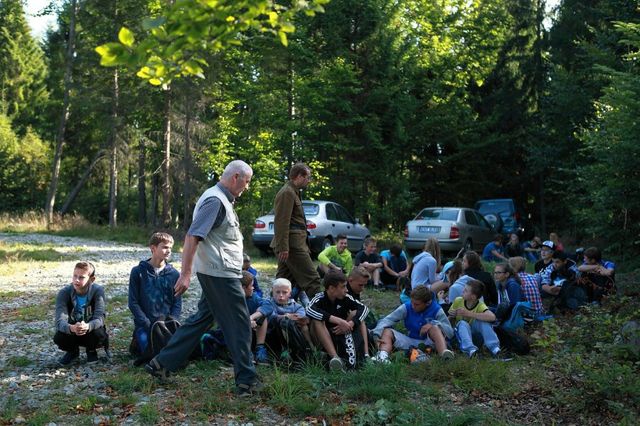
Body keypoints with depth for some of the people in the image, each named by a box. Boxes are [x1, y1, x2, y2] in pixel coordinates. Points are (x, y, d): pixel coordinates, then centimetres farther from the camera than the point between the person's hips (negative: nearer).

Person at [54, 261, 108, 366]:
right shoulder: (64, 293, -18)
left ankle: (91, 350, 5)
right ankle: (72, 351, 8)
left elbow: (99, 318, -29)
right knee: (59, 337, -29)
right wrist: (72, 328, -53)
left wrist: (87, 326, -53)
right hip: (71, 332, 1)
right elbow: (60, 321, -29)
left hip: (91, 329, -1)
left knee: (99, 333, -33)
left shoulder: (98, 291, -20)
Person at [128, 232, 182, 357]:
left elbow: (177, 303, 6)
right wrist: (148, 325, -11)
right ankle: (137, 342, 11)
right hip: (144, 324, -2)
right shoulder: (138, 272, 0)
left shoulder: (174, 274, 5)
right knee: (152, 353, -23)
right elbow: (133, 303, -2)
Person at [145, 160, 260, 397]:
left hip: (217, 273, 10)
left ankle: (162, 364, 19)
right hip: (221, 273, -10)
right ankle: (246, 381, 6)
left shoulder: (222, 200, 17)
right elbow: (193, 236, -22)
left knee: (202, 319, 15)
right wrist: (186, 274, -26)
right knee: (239, 325, -2)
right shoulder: (215, 200, -16)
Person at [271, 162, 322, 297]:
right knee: (311, 279, -10)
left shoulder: (292, 192, 22)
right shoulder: (287, 193, -11)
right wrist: (283, 248, -22)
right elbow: (282, 222, -19)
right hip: (292, 244, -11)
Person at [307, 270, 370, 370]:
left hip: (343, 335, 3)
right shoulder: (320, 298, -15)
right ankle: (335, 357, -45)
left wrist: (350, 323, -34)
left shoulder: (345, 298, -5)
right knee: (317, 320, -29)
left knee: (355, 313, -12)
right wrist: (339, 321, -42)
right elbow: (309, 310, -37)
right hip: (324, 340, -3)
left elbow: (364, 309, -15)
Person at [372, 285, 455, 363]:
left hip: (430, 343, -3)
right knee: (387, 332, -16)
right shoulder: (406, 307, -5)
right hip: (410, 342, 3)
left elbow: (450, 331, -12)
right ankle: (382, 355, -47)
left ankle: (444, 354, -54)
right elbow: (387, 320, -12)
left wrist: (433, 324, -29)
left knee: (434, 327, -29)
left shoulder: (436, 310, -9)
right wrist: (377, 335, -30)